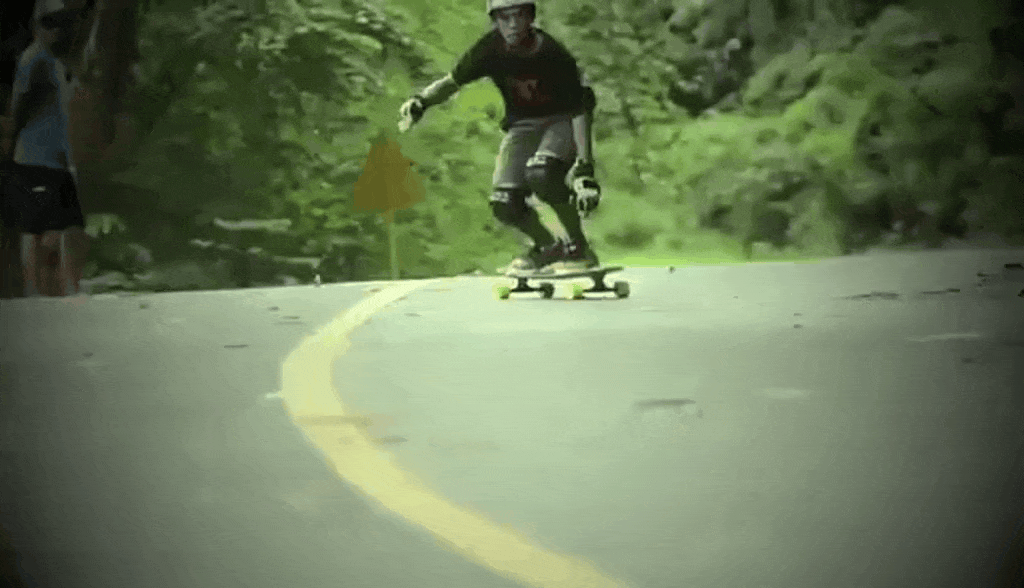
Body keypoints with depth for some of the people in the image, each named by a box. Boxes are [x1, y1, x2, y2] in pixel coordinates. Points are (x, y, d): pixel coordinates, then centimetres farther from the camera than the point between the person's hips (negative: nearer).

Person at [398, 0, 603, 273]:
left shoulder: (553, 55, -25)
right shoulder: (491, 48, -14)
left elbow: (580, 112, -23)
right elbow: (453, 81, -1)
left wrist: (584, 168, -30)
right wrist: (421, 101, -20)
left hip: (561, 121, -4)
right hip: (522, 125, 4)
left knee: (540, 173, -35)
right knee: (504, 204, -13)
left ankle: (580, 248, -15)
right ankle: (548, 246, 17)